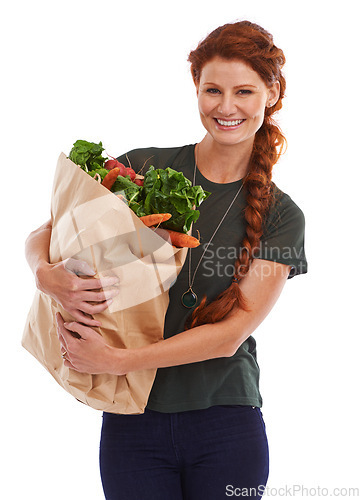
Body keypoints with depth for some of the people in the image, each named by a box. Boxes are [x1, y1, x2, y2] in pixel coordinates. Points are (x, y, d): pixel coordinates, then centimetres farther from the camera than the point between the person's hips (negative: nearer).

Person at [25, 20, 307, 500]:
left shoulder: (282, 217, -2)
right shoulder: (145, 169, -2)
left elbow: (231, 334, -11)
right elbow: (42, 235, 2)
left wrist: (119, 360, -20)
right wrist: (48, 275, -21)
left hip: (227, 428, 0)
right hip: (131, 422, 0)